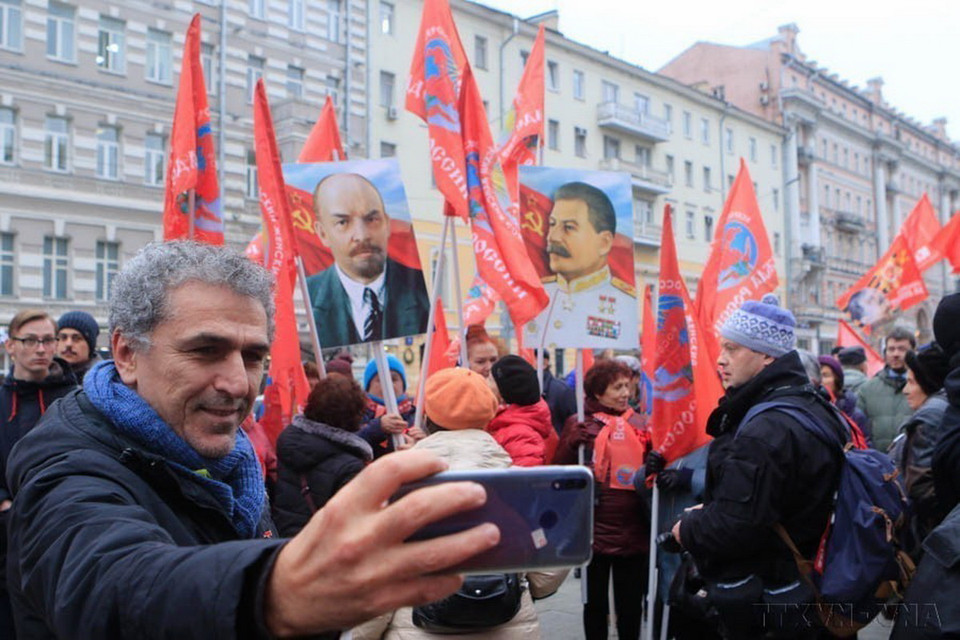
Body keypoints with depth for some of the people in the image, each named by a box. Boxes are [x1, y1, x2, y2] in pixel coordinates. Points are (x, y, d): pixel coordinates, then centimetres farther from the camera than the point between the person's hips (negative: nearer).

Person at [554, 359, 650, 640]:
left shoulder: (638, 424, 5)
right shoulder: (580, 425, -5)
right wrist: (573, 443, -25)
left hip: (634, 533, 3)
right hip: (594, 531, -2)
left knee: (631, 606, 15)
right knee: (596, 604, 14)